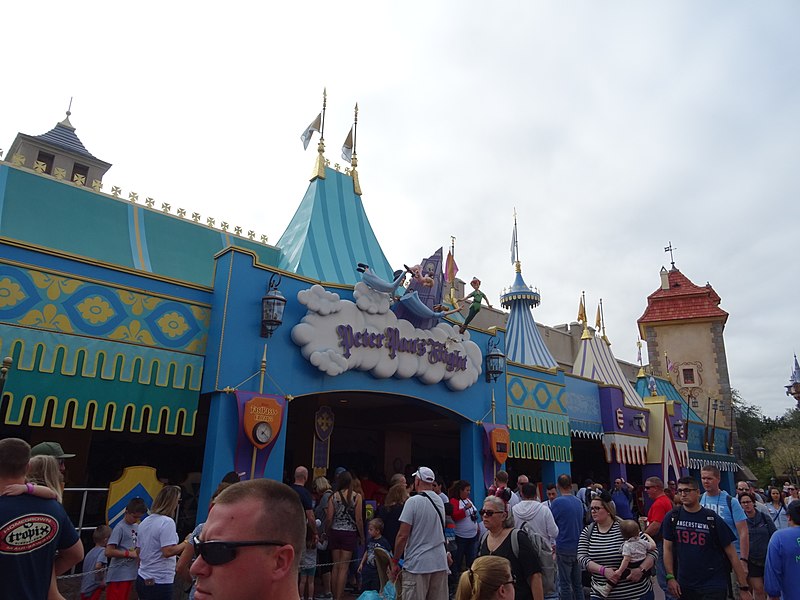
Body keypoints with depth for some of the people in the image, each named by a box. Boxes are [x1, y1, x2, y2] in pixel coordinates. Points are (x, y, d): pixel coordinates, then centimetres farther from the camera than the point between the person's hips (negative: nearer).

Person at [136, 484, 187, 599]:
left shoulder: (144, 522, 6)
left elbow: (138, 551, 14)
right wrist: (186, 543, -12)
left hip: (142, 578, 8)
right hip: (159, 582, -8)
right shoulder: (167, 522, -18)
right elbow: (168, 552, -24)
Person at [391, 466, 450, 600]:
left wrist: (395, 561, -4)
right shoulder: (440, 501, 8)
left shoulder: (413, 501, -12)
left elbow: (402, 536, -13)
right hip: (440, 563, 6)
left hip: (417, 565, -6)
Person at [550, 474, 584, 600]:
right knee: (577, 583, 14)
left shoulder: (557, 502, -14)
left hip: (564, 548, -6)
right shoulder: (579, 502, 4)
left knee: (565, 584, 2)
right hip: (578, 547, 6)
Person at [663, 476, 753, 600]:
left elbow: (731, 554, -4)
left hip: (713, 586, -2)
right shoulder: (672, 517, -1)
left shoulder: (713, 519, -7)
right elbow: (668, 549, 3)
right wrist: (670, 577, -5)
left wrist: (744, 588, -6)